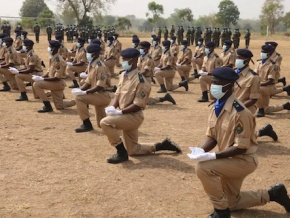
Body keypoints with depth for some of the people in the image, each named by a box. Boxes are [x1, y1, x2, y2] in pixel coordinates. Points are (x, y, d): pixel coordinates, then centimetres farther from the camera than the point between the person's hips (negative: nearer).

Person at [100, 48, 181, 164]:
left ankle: (122, 153, -13)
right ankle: (162, 145, 30)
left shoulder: (140, 81, -21)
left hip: (134, 116, -9)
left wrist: (119, 112, -25)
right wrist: (112, 107, -11)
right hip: (127, 115, 9)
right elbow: (118, 94, 9)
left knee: (105, 122, -26)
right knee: (132, 150, 17)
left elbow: (138, 105, -22)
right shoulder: (123, 75, 5)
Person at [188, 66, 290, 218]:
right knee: (231, 203, 21)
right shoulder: (216, 107, -4)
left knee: (203, 167, -29)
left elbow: (241, 147, -27)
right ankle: (272, 194, 36)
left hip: (244, 160, -9)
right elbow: (212, 136, 1)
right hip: (229, 159, 9)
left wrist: (212, 156, -34)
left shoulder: (240, 113, -29)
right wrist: (201, 150, -20)